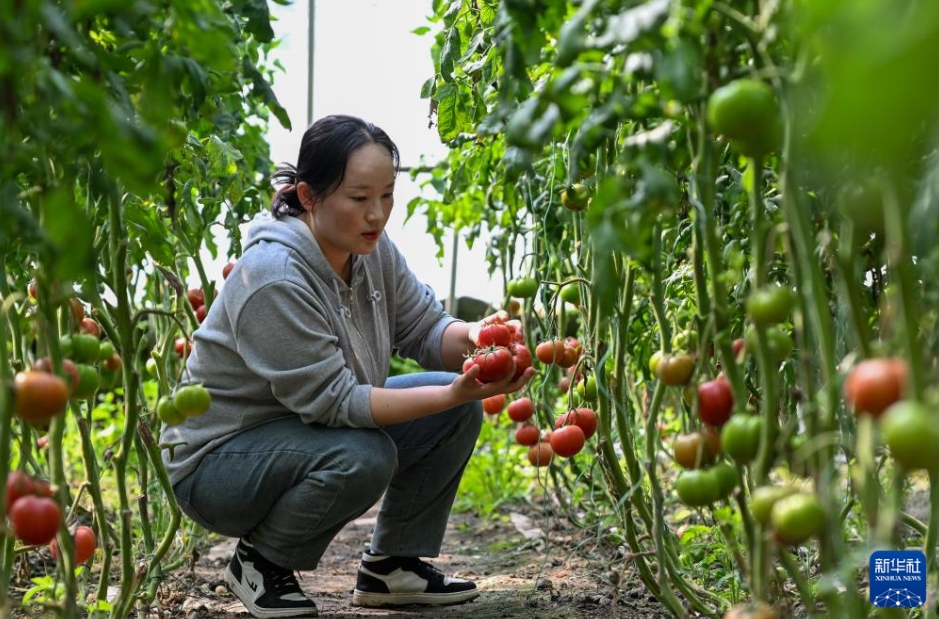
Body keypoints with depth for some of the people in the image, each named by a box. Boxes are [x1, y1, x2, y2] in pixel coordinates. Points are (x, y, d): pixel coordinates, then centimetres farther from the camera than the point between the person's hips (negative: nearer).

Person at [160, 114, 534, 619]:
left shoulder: (372, 251, -5)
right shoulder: (274, 278, -30)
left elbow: (424, 328, -1)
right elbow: (331, 400, -29)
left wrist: (473, 336, -25)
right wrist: (452, 392, -34)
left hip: (311, 428, 8)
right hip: (216, 461, -8)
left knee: (458, 411, -4)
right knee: (362, 456, -35)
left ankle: (394, 563, 9)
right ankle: (260, 562, -7)